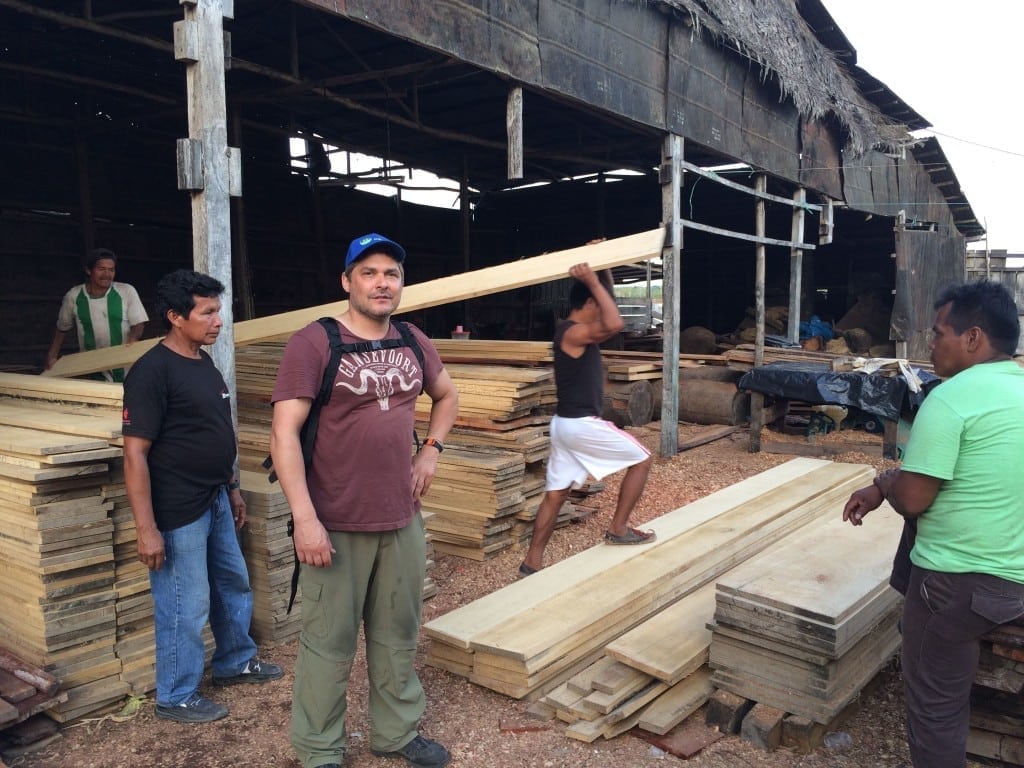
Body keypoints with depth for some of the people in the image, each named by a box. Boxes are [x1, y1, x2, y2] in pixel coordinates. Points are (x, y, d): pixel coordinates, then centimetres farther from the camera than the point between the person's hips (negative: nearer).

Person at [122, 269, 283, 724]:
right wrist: (146, 529, -21)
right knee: (185, 606, 5)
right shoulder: (152, 371, -19)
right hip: (177, 513, -9)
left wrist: (232, 488, 19)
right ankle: (176, 697, 24)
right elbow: (135, 454, -20)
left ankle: (235, 662, 41)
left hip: (215, 501, 9)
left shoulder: (205, 363, 8)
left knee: (234, 584, 21)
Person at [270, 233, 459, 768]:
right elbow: (283, 434, -16)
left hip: (403, 519, 6)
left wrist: (431, 449, 9)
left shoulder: (413, 342, 6)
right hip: (338, 523, -5)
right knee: (329, 644, 8)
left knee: (398, 636, 18)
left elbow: (447, 396, 24)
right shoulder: (313, 343, -12)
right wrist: (305, 518, -21)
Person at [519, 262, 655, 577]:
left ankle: (532, 561, 14)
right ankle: (618, 529, 11)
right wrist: (593, 281, -26)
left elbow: (607, 295, 25)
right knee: (641, 459, 7)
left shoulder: (577, 330, 12)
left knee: (555, 493, 11)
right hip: (582, 424, -10)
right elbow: (614, 324, -34)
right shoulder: (572, 332, -16)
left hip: (566, 423, 10)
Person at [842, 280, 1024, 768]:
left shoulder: (950, 398, -20)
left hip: (959, 580, -7)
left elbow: (912, 500, -20)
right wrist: (883, 491, 14)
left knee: (935, 701, 8)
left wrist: (885, 481, 2)